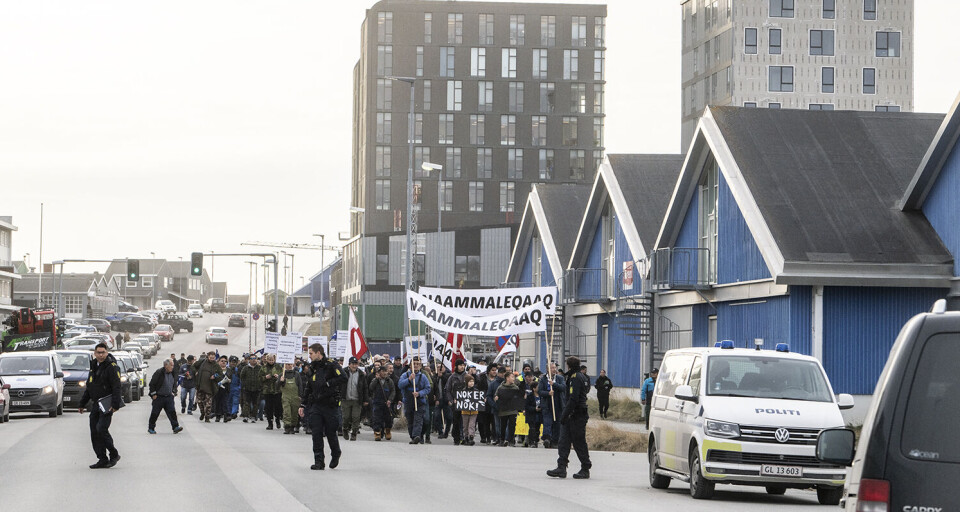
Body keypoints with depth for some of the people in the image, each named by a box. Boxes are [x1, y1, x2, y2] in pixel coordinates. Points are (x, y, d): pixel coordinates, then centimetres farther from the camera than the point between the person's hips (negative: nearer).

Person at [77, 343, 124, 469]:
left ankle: (114, 455, -3)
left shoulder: (112, 367, -9)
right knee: (94, 432, 3)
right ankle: (102, 459, 8)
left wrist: (115, 405, -22)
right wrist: (82, 404, 25)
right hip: (96, 404, 8)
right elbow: (88, 387, 25)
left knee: (101, 429, -17)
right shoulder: (93, 367, 16)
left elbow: (116, 387, -15)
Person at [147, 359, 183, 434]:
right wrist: (153, 394, -11)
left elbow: (174, 384, 22)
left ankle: (175, 427, -12)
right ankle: (151, 428, 18)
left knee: (172, 411, -7)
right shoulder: (159, 373, -14)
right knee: (155, 413, 5)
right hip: (159, 397, -5)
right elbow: (152, 384, -11)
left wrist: (173, 392, 12)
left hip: (169, 397, 5)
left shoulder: (173, 373, 6)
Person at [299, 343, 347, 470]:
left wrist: (328, 384, -19)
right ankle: (319, 461, -2)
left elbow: (343, 377, -22)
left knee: (330, 433, 5)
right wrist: (303, 405, 19)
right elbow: (308, 388, 21)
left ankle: (335, 455, 30)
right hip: (315, 405, 5)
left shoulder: (331, 365, -7)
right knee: (316, 433, -4)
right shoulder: (313, 368, 14)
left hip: (329, 405, -5)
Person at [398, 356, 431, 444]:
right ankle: (412, 437, 22)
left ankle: (416, 436, -29)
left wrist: (419, 393, -16)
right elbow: (400, 385, -8)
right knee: (410, 422, 9)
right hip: (408, 402, 2)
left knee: (418, 420, -16)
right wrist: (409, 379, -21)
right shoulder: (405, 375, 7)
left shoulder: (423, 377, 4)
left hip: (420, 403, -2)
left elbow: (428, 389, 0)